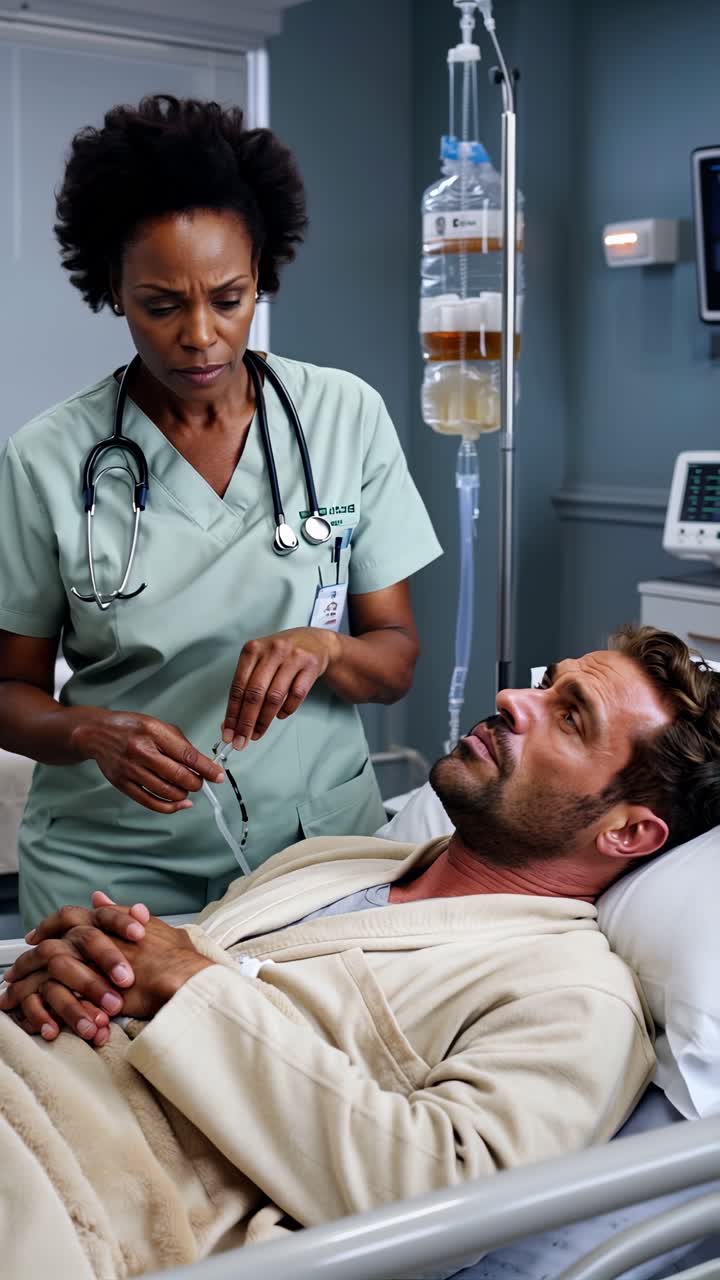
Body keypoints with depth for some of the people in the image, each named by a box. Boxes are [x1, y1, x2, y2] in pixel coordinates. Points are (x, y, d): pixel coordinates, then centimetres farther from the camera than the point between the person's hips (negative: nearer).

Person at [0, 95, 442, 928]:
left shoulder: (347, 415, -4)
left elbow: (396, 661, 0)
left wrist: (324, 649, -22)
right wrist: (92, 731, -21)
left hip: (318, 842, 1)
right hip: (112, 872, -1)